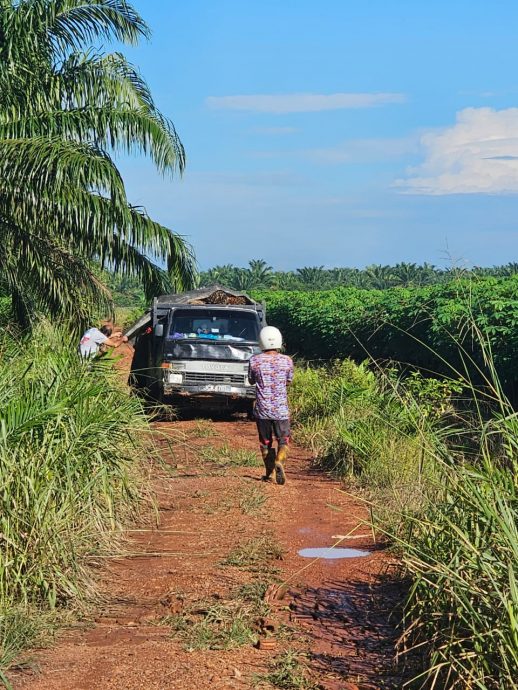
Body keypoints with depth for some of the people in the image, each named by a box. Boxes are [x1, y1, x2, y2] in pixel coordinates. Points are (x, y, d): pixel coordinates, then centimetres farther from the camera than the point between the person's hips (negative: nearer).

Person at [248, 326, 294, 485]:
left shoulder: (254, 361, -8)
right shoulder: (287, 361, -6)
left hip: (262, 409, 0)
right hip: (281, 410, 0)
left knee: (265, 442, 15)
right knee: (283, 441, 8)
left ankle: (269, 473, 21)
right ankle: (279, 461, -20)